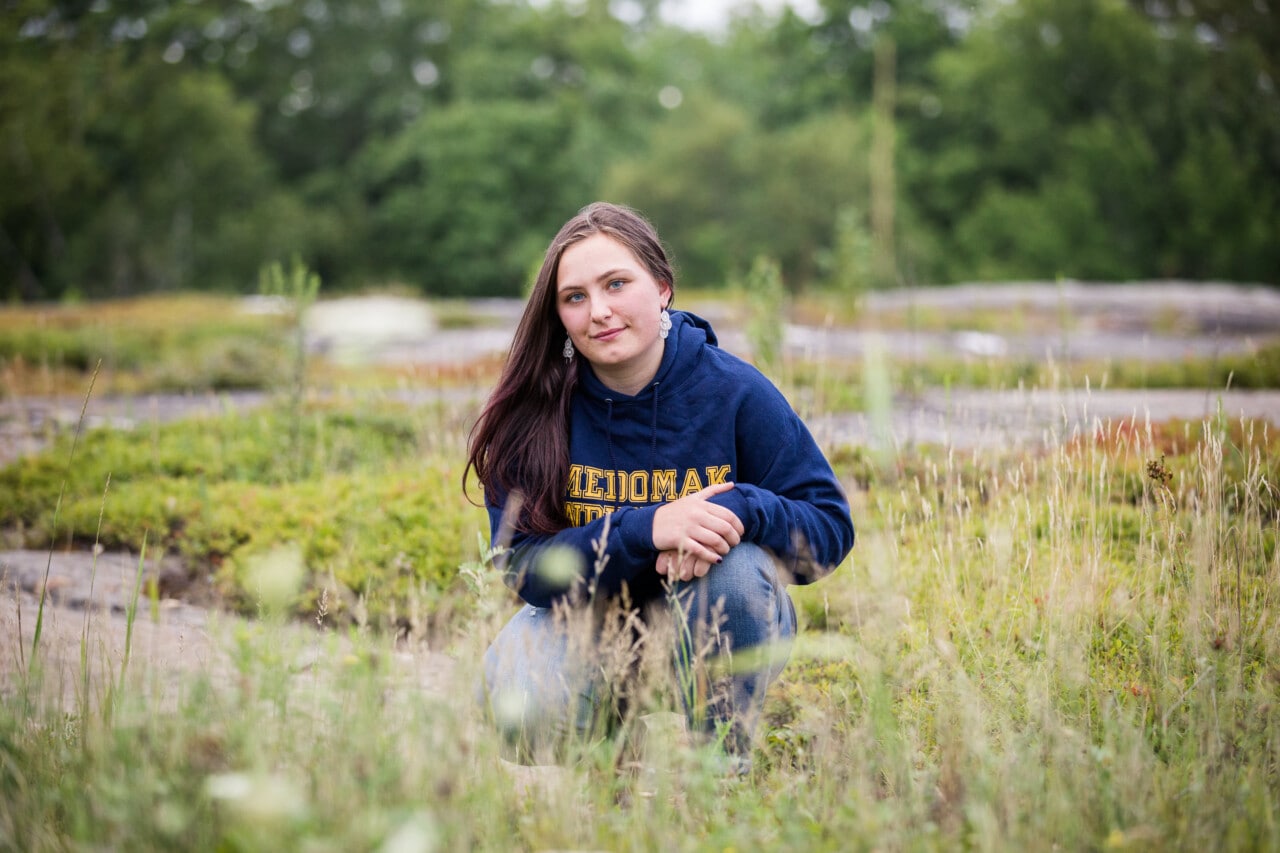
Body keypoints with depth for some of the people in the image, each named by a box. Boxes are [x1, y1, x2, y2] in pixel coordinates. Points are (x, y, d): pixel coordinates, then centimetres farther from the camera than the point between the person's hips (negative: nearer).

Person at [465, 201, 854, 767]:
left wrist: (742, 509, -32)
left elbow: (831, 528, -10)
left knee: (734, 570, -33)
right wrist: (645, 529, -34)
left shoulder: (735, 392, -13)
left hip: (717, 633, 0)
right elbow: (524, 567, -18)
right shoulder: (534, 409, -12)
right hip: (585, 623, 0)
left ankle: (724, 759, -10)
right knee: (530, 705, -31)